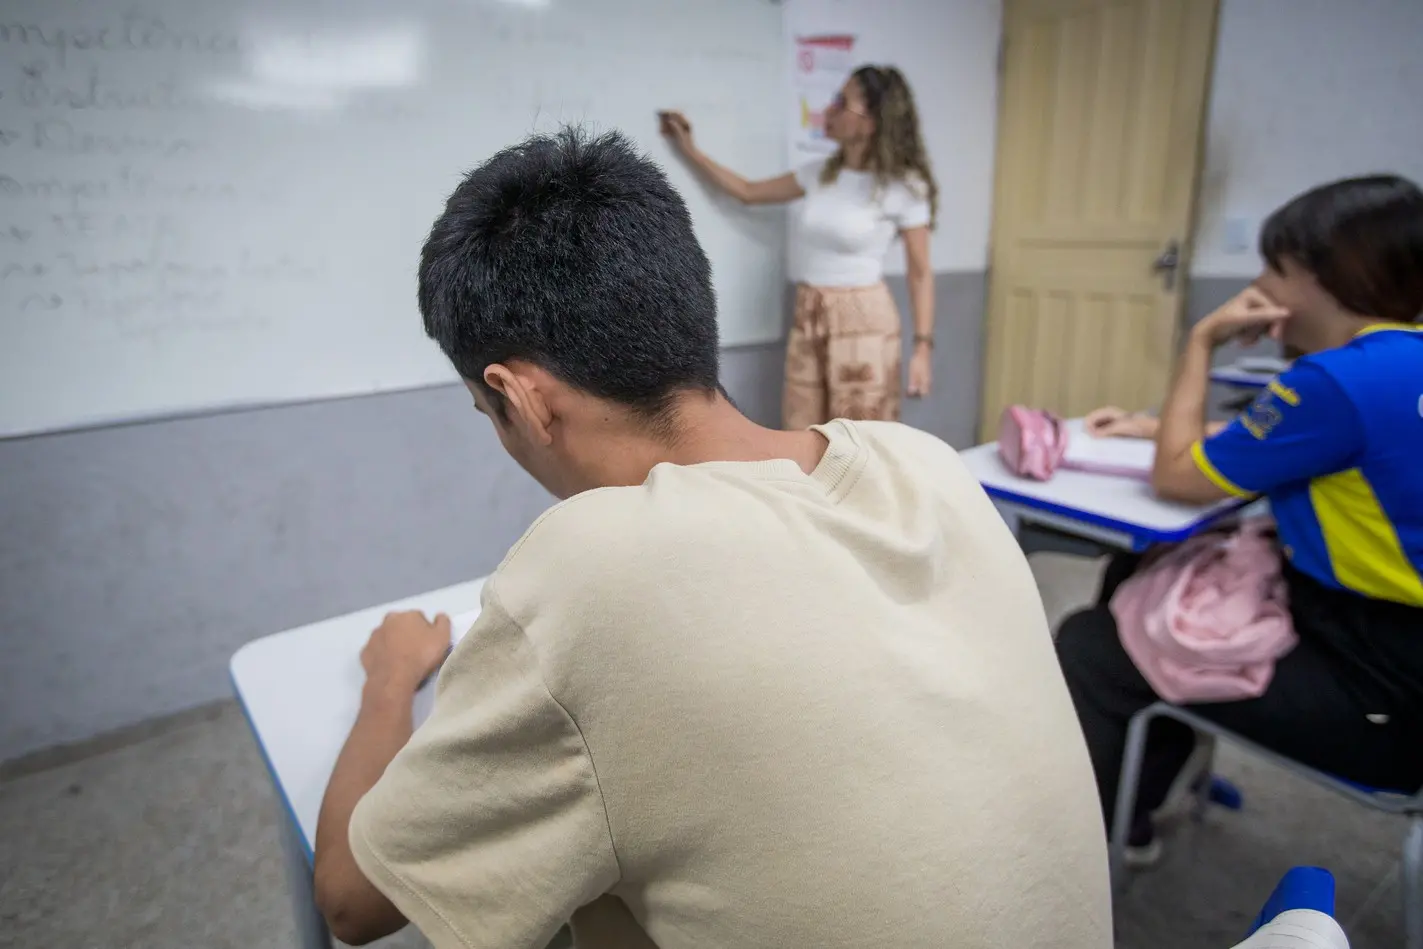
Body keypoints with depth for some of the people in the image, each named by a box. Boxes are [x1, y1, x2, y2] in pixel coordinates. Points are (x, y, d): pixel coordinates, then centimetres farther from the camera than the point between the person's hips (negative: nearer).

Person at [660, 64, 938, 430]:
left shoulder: (903, 185, -7)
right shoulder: (820, 172, 8)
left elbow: (920, 273, -5)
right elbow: (748, 192, 19)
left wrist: (923, 347, -10)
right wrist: (689, 149, 19)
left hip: (862, 320, -5)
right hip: (808, 317, 6)